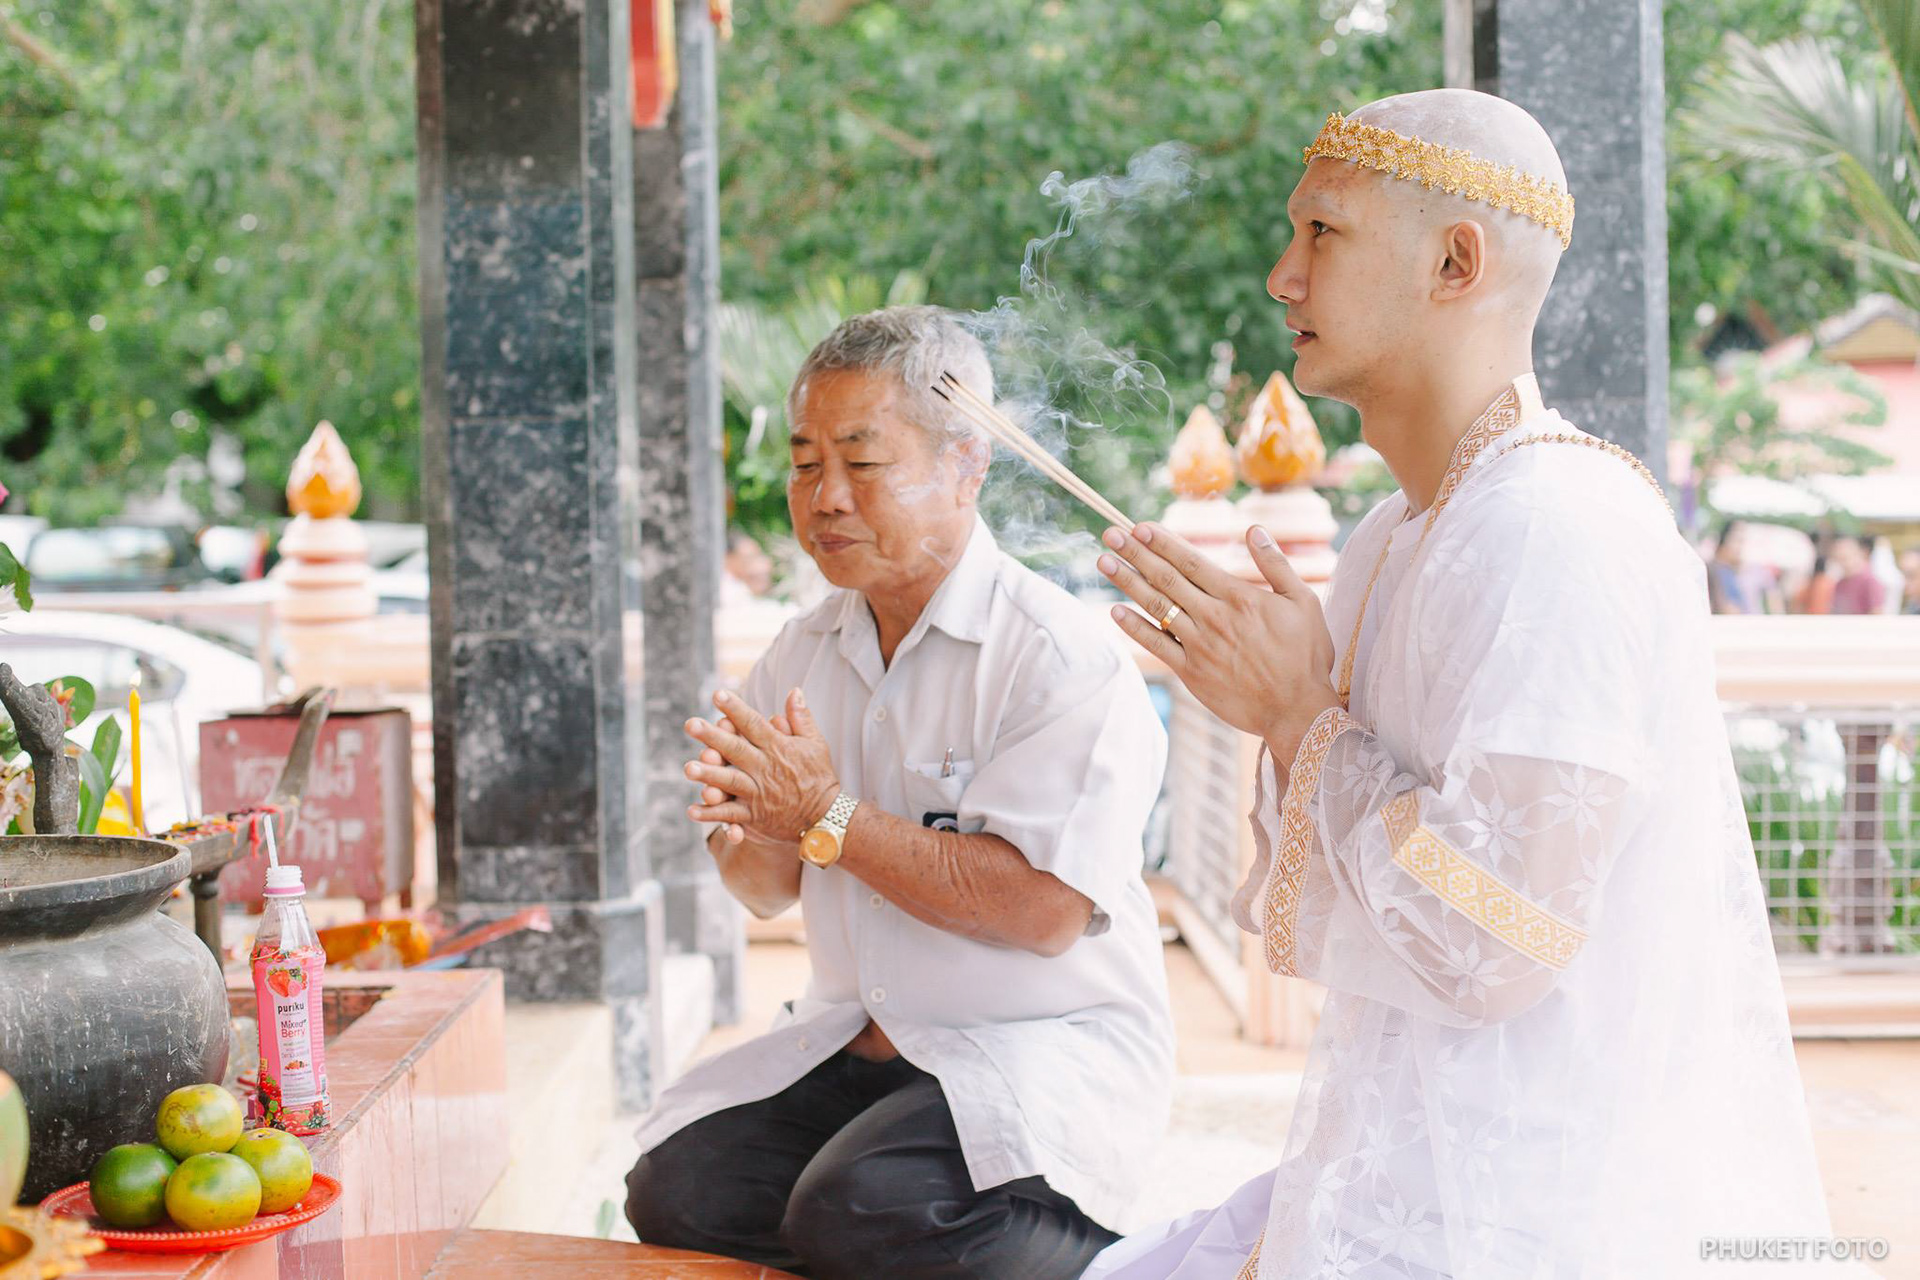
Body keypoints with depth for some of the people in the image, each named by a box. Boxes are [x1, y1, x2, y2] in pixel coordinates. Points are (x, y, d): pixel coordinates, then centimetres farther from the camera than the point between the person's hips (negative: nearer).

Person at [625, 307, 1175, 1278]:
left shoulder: (1065, 658, -14)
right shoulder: (804, 653, 9)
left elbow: (1045, 910, -23)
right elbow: (766, 893, 12)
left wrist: (830, 816, -19)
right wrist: (758, 833, -13)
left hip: (1043, 1051, -7)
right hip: (862, 1046, 7)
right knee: (676, 1190, -14)